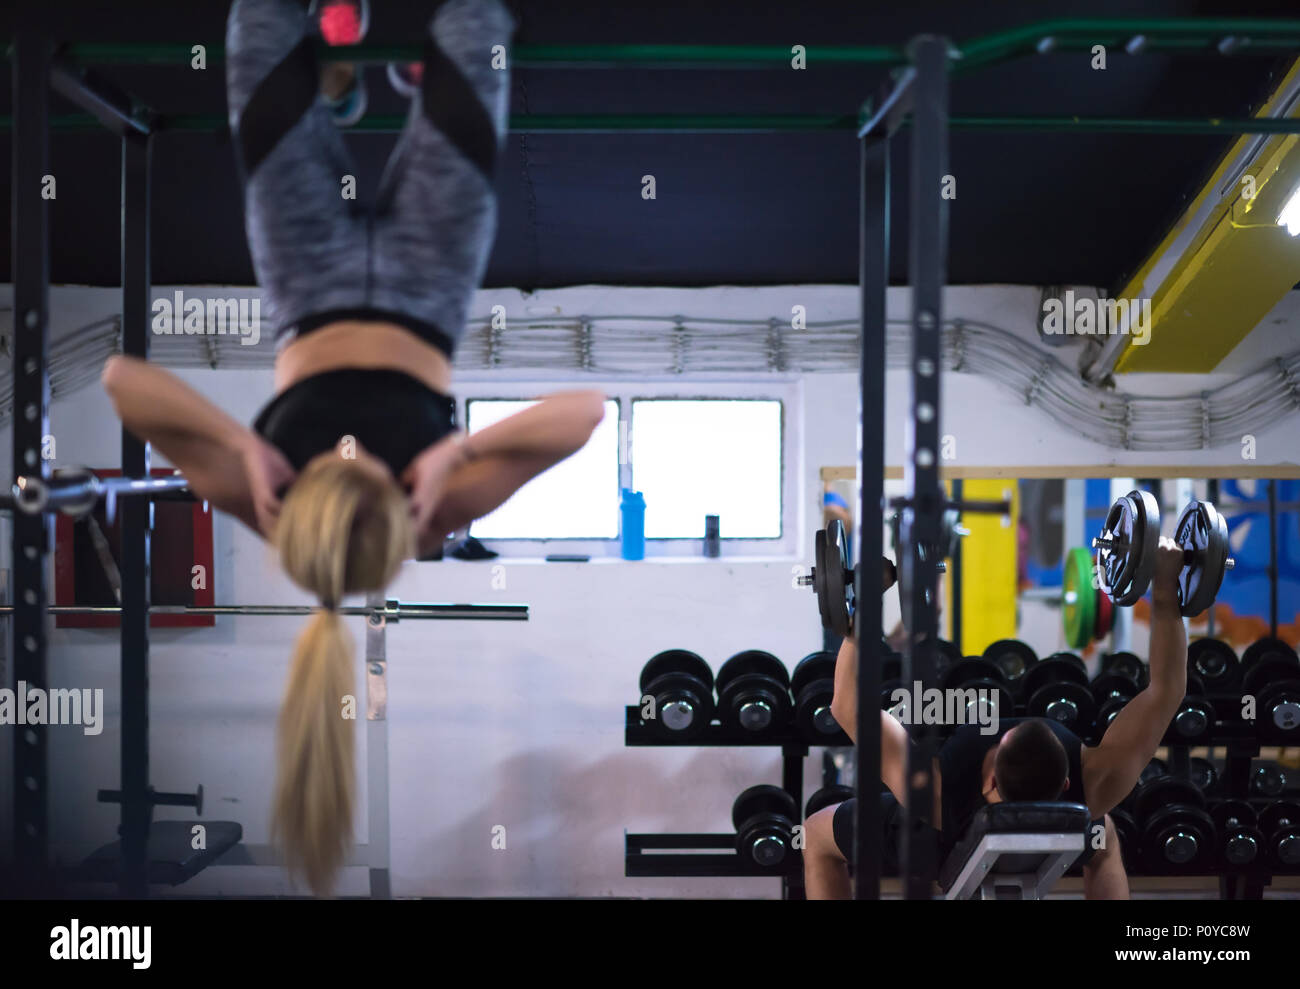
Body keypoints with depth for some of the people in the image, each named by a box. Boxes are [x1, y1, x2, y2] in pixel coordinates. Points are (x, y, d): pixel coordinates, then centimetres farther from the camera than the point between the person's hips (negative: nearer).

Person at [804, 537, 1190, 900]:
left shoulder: (932, 792, -45)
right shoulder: (1091, 786, -40)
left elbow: (849, 705, -41)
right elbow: (1165, 689, -33)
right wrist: (1166, 591, -33)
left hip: (934, 848, -3)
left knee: (817, 835, 23)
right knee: (1103, 837, 37)